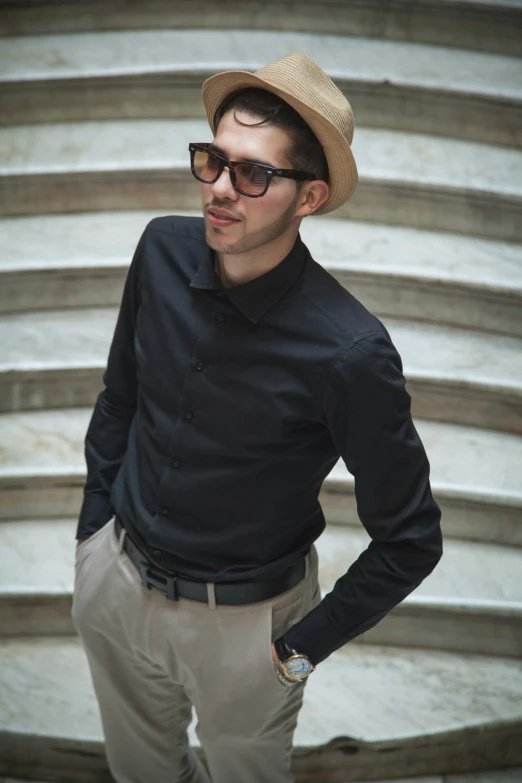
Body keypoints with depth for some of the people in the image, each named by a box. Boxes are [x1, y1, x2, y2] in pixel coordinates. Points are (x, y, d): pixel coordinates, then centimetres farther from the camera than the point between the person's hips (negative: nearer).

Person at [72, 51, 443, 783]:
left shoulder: (348, 352, -30)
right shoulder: (164, 250, -14)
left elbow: (410, 542, -17)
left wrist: (301, 649, -13)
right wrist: (93, 524, 8)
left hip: (241, 622, -4)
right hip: (115, 574, 5)